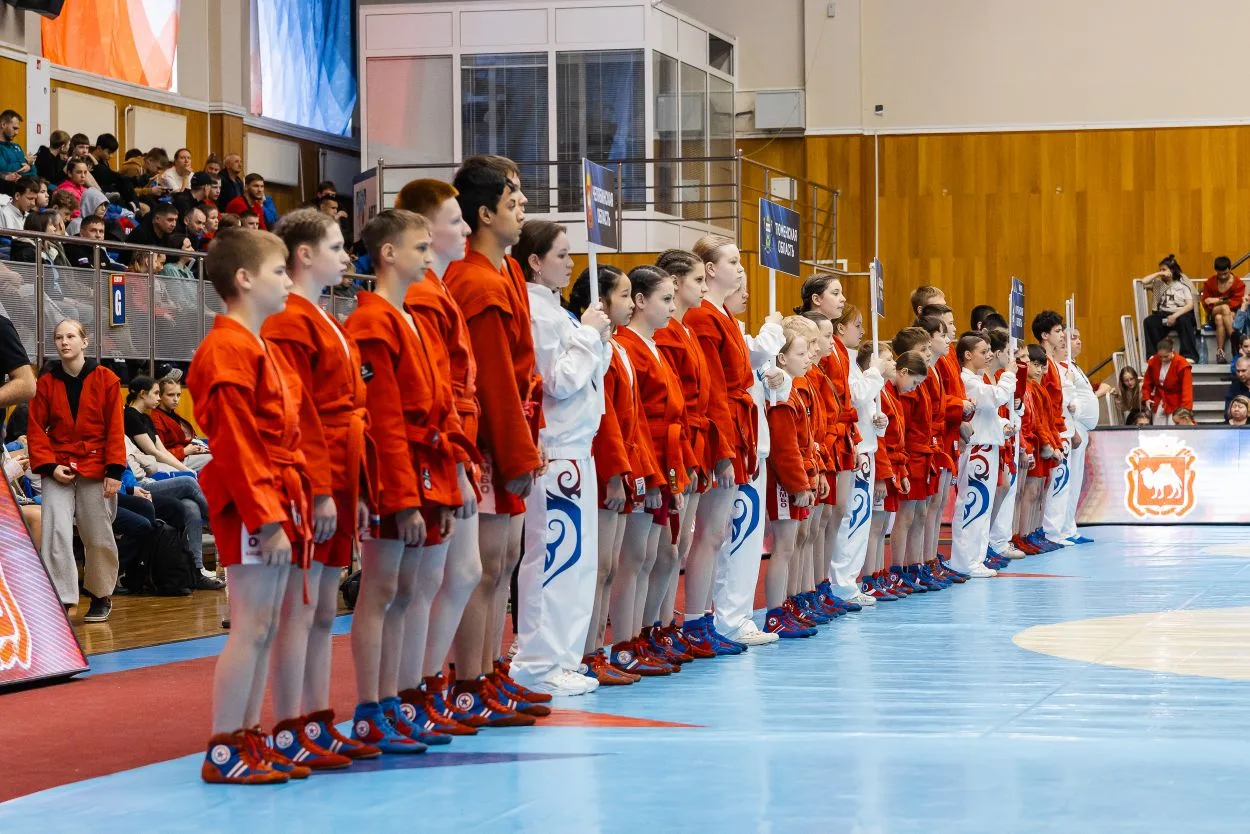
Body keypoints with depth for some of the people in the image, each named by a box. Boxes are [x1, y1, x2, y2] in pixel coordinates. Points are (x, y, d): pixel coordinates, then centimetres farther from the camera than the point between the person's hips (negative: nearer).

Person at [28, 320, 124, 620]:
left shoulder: (106, 380, 0)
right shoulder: (46, 383, 4)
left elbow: (115, 429, -2)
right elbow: (36, 429, 3)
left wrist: (114, 470, -9)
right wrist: (49, 465, -9)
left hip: (95, 469, -1)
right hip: (58, 470, 1)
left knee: (98, 538, 6)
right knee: (55, 533, -12)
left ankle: (101, 597, 26)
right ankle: (61, 601, -10)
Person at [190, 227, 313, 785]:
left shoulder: (260, 349, 19)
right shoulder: (229, 350, -13)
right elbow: (236, 446, -18)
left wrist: (293, 507, 14)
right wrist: (266, 519, -20)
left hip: (278, 505, 10)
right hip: (250, 509, -10)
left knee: (264, 629, 10)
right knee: (250, 628, -8)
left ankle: (249, 740, 16)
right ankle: (223, 752, -3)